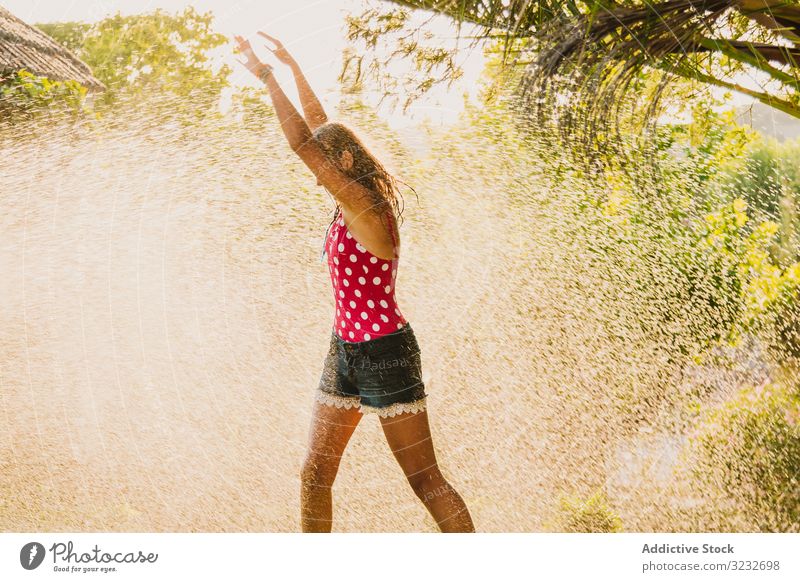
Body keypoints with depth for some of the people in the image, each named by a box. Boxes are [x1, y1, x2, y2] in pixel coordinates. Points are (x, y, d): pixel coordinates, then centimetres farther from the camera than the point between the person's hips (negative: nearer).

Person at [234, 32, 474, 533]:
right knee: (315, 474, 9)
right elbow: (320, 129, 18)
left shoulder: (367, 208, -17)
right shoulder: (352, 204, 7)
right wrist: (294, 69, 20)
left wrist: (268, 76, -19)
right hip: (346, 351, 9)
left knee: (425, 479, -3)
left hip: (385, 353, -9)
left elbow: (304, 145, -25)